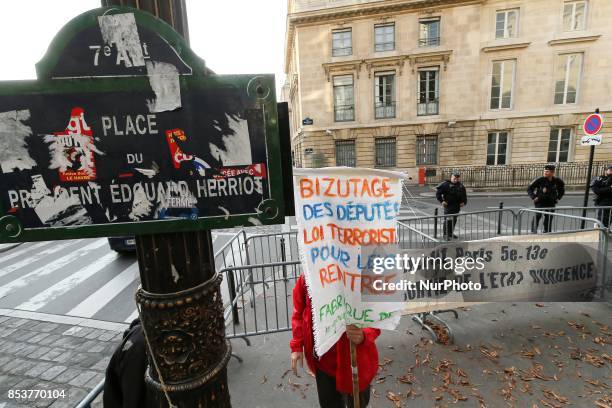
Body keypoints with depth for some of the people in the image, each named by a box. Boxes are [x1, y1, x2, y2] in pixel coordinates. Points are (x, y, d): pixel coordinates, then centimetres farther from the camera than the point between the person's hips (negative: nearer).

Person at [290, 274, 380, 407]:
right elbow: (299, 313, 1)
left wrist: (363, 336, -35)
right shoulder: (306, 278, -14)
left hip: (354, 360, -2)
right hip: (322, 359, 2)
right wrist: (297, 346, 2)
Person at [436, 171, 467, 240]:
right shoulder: (445, 184, -10)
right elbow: (438, 192, -11)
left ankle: (450, 233, 27)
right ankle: (446, 234, -1)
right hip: (448, 205, -7)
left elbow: (464, 195, 22)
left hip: (457, 206, 7)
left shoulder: (460, 186, 11)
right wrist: (441, 201, -15)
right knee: (447, 220, -8)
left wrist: (463, 202, 9)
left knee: (454, 220, 13)